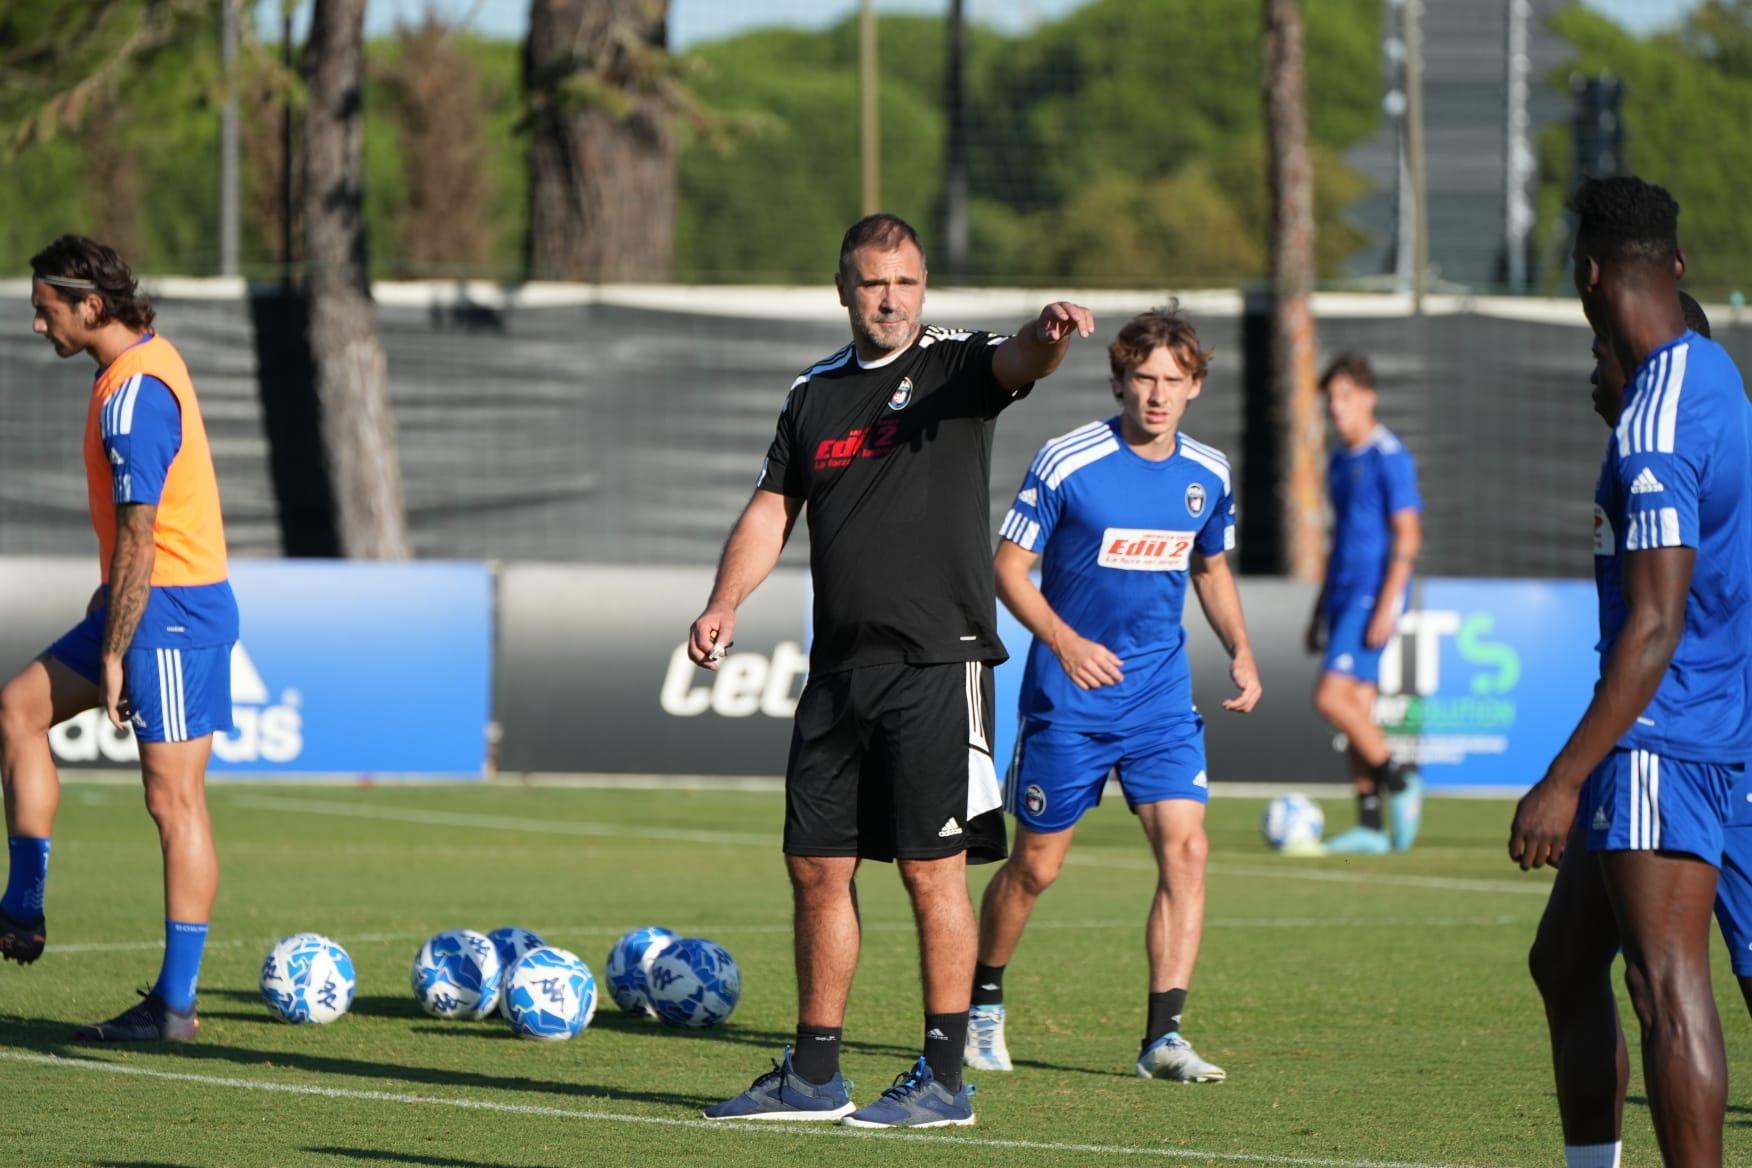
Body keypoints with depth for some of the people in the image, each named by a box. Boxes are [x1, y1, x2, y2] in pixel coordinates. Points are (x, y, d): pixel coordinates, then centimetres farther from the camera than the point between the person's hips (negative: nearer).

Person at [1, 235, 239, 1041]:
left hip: (171, 611, -10)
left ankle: (176, 1004, -4)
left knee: (174, 801, -6)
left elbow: (138, 539, -22)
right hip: (149, 603, 10)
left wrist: (111, 653, -19)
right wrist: (110, 595, 26)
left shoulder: (134, 396, -20)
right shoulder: (145, 361, 10)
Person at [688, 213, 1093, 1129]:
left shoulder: (955, 364, 0)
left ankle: (944, 1079, 1)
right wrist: (724, 603, 1)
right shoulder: (815, 394, 14)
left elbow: (1019, 362, -21)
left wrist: (1049, 334, -45)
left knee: (932, 869, -6)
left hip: (938, 665, -6)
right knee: (815, 866, 9)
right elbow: (771, 511, 16)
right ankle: (812, 1075, 19)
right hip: (838, 670, 6)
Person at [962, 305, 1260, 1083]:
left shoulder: (1207, 475, 3)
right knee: (1036, 864, 5)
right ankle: (983, 1004, 29)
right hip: (1067, 697, -3)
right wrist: (1065, 642, -22)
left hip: (1161, 697, 4)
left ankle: (1163, 1035, -10)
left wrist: (1239, 651, 3)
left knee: (1185, 846, -12)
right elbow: (1009, 566, -7)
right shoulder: (1066, 463, -12)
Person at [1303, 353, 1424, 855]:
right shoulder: (1340, 462, 17)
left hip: (1373, 596, -9)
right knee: (1356, 708, 5)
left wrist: (1386, 606, -20)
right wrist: (1320, 611, 23)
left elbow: (1407, 535, -14)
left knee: (1331, 697, -17)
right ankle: (1370, 827, 6)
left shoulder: (1390, 457, -10)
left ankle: (1397, 779, -2)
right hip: (1343, 596, 9)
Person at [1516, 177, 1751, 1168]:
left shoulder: (1657, 426, -19)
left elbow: (1655, 629, -23)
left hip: (1662, 740, -10)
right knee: (1565, 965, 16)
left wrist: (1565, 781, -23)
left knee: (1668, 988, -12)